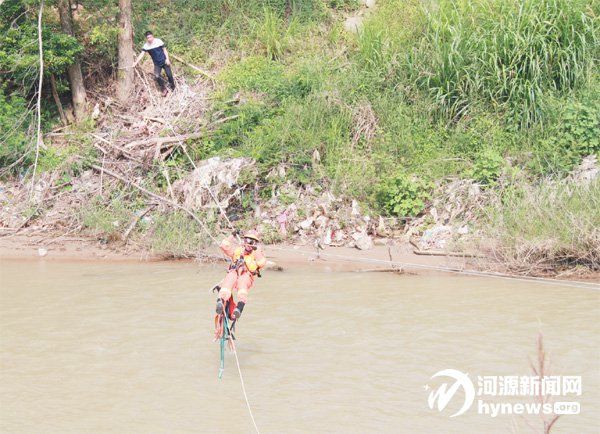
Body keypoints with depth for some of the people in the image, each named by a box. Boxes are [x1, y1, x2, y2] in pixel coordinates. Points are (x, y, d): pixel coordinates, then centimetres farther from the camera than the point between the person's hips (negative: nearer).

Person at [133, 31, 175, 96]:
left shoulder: (158, 41, -14)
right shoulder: (146, 46, -10)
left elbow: (164, 50, -5)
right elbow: (141, 54, -14)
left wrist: (167, 59, -12)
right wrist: (135, 62, -23)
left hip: (164, 61, -1)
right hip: (157, 64, 2)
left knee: (169, 75, 1)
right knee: (157, 76, -14)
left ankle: (173, 88, 26)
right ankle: (164, 89, 5)